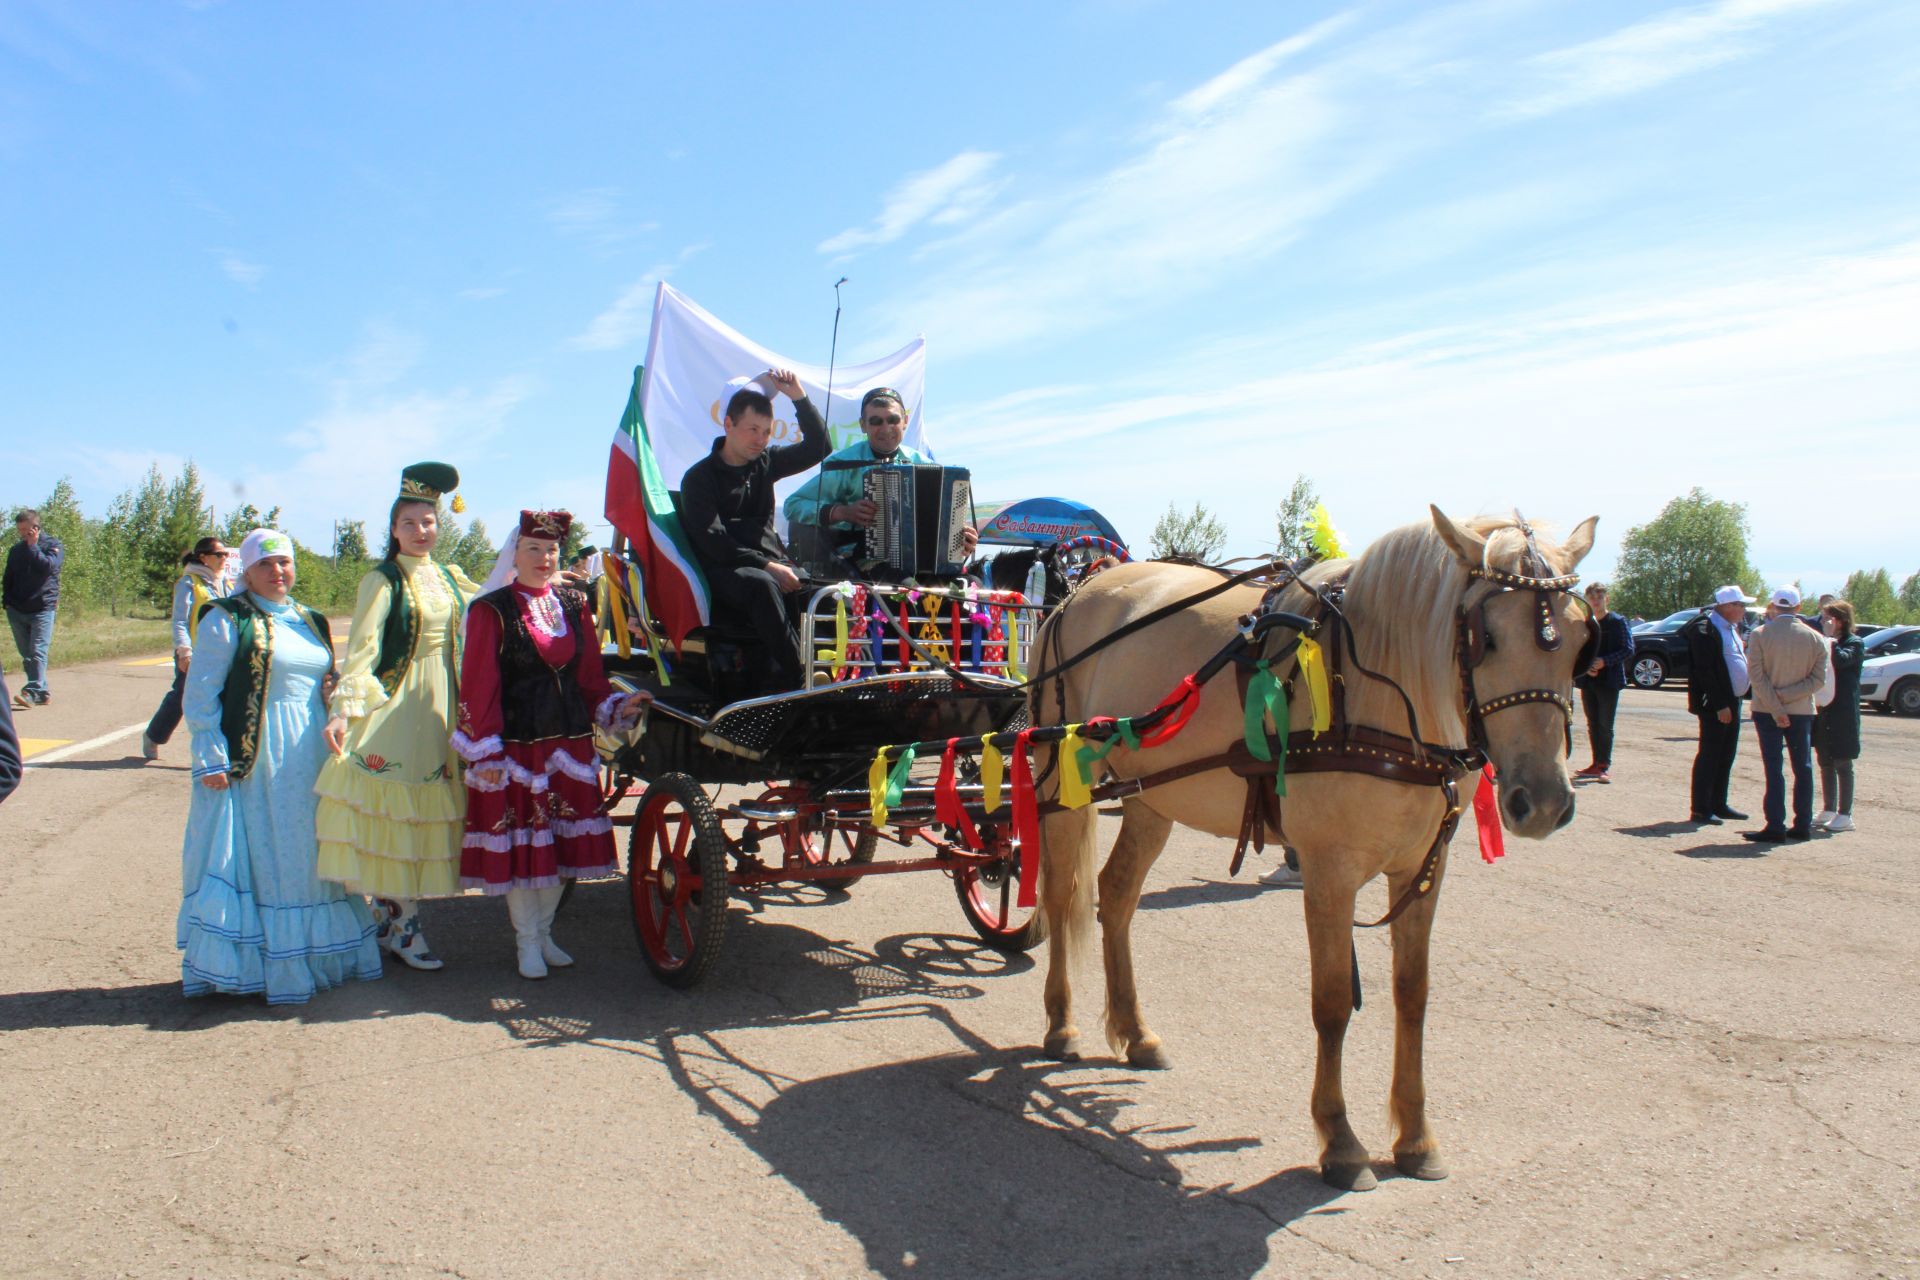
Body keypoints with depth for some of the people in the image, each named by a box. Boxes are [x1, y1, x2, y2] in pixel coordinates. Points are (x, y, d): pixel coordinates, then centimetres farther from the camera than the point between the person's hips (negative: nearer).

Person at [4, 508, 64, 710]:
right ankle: (42, 693, 12)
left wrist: (33, 546, -11)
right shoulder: (16, 549, 15)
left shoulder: (53, 545, 1)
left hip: (42, 609, -6)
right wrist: (7, 601, 10)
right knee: (26, 655, 6)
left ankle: (32, 691, -20)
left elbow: (47, 566, -18)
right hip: (17, 610, 6)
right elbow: (7, 578, 20)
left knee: (37, 652, -13)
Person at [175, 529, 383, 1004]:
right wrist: (211, 759, -14)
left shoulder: (311, 621, 14)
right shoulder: (227, 620, -5)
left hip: (311, 759, 6)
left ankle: (313, 955, 22)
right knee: (257, 859, -2)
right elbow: (200, 694, -8)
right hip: (253, 762, -6)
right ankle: (256, 963, 8)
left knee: (309, 858, 11)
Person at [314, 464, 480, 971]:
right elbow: (361, 648, -14)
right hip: (397, 705, -6)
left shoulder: (451, 578, 13)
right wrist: (344, 707, -25)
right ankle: (401, 926, 7)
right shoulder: (383, 580, -5)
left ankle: (397, 917, 18)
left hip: (443, 708, 6)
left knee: (430, 809, 8)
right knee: (395, 811, -2)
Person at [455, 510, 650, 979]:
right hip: (515, 745, -5)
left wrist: (617, 707, -2)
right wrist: (487, 754, -12)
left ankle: (544, 932, 27)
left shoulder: (573, 605, 10)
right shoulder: (490, 611, -5)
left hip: (569, 742, 5)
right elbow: (479, 688, -8)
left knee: (562, 842, 10)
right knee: (519, 845, 2)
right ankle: (526, 941, 18)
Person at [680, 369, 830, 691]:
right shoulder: (700, 477, 2)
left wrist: (799, 396, 5)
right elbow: (712, 542, -9)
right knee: (760, 584, -39)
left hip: (774, 565, 5)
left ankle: (780, 681, -31)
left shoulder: (764, 464, 19)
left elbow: (817, 448, 16)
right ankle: (800, 677, -44)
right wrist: (766, 565, -19)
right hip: (724, 573, -5)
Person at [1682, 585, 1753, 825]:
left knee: (1726, 755, 13)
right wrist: (1720, 705, -21)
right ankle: (1700, 809, 1)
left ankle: (1718, 804, 22)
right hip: (1714, 704, -9)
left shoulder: (1730, 627, 14)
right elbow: (1704, 671, -19)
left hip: (1731, 701, 9)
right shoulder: (1705, 628, -15)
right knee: (1709, 754, -4)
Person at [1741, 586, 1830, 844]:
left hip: (1767, 711, -2)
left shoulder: (1759, 634, -9)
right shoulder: (1815, 638, 0)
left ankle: (1775, 827, -3)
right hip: (1802, 711, 3)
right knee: (1803, 769, 11)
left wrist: (1776, 707, -12)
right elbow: (1818, 678, -4)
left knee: (1774, 769, -1)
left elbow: (1757, 675, -14)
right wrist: (1787, 696, -8)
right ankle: (1803, 825, 15)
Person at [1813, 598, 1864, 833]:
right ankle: (1828, 810, 21)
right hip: (1823, 710, 7)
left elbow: (1842, 660, -26)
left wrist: (1831, 638, -18)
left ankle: (1845, 815, 4)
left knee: (1842, 764, -2)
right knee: (1825, 763, 12)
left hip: (1842, 713, -7)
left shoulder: (1855, 644, -6)